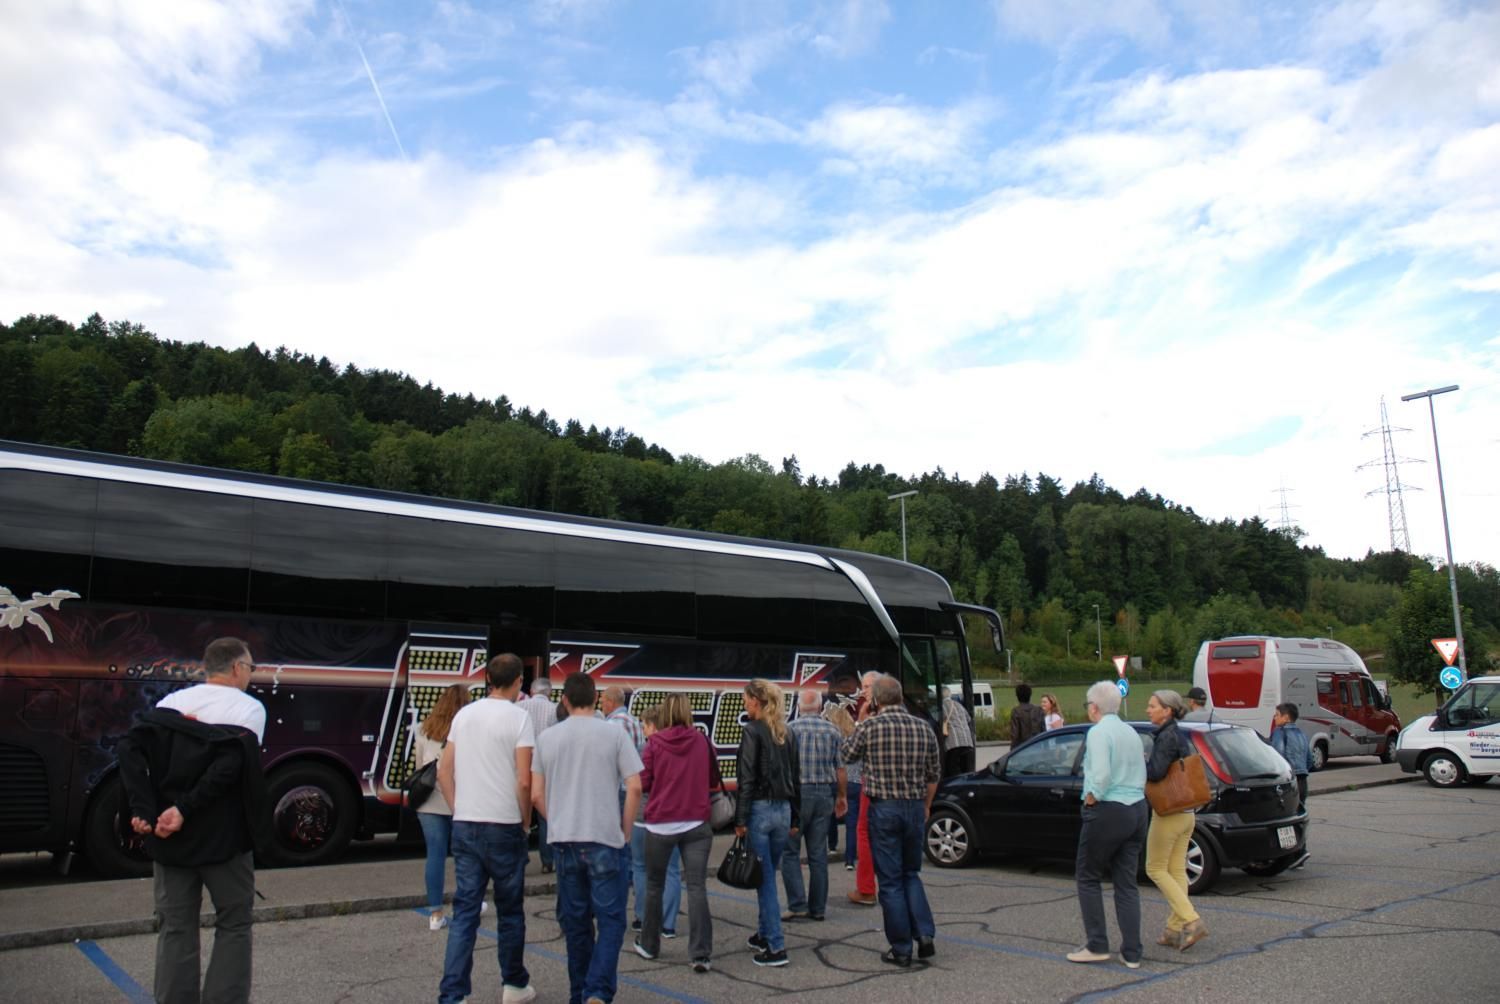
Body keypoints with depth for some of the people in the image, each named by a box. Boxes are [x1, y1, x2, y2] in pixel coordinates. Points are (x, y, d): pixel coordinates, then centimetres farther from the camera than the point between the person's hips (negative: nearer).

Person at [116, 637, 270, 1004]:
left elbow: (130, 747, -8)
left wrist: (143, 809, -13)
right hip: (224, 836, -3)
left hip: (169, 837, 4)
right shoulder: (249, 708, -5)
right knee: (233, 926, 11)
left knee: (175, 928, 14)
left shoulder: (171, 703, 6)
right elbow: (229, 766, -20)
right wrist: (185, 809, -18)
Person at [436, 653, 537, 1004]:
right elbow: (523, 780, -13)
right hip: (503, 827, -4)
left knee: (464, 911, 6)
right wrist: (525, 821, 0)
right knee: (509, 910, 11)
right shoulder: (518, 716, -9)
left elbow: (444, 771, 10)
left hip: (464, 826, 5)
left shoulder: (464, 714, 8)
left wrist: (459, 809, 15)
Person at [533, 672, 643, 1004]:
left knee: (575, 921, 14)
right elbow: (634, 788, -8)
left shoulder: (548, 737, 4)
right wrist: (625, 832, 3)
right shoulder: (614, 733, -5)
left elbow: (536, 794, 6)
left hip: (564, 840, 3)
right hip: (605, 840, -3)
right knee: (610, 919, 3)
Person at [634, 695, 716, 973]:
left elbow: (642, 784, -3)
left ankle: (649, 945, 29)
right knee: (697, 887, 0)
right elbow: (713, 777, 12)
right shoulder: (702, 741, 1)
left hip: (661, 824, -1)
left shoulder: (654, 743, -6)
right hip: (696, 824, 1)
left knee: (654, 885, 16)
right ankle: (701, 954, -7)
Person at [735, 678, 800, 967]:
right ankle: (764, 934, 28)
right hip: (783, 810, 7)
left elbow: (747, 778, -14)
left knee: (765, 879, -2)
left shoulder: (753, 731, -10)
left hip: (760, 810, -7)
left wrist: (740, 819, -12)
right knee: (769, 875, 18)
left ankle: (776, 947, -2)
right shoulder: (787, 734, 10)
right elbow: (796, 778, 13)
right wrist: (795, 819, 18)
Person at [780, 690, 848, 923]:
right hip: (825, 794, 4)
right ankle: (817, 908, 13)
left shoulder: (791, 728, -5)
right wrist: (842, 796, 15)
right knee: (818, 854, 10)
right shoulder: (833, 730, 5)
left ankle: (797, 905, -4)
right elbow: (841, 767, 5)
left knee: (790, 851, 4)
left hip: (798, 792, -4)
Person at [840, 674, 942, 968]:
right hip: (915, 808, 4)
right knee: (911, 874, 20)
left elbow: (847, 754, 6)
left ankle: (901, 950, 8)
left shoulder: (870, 726, -11)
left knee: (890, 880, 5)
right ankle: (925, 935, 8)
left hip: (884, 809, -4)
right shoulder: (924, 728, 1)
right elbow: (934, 775, 9)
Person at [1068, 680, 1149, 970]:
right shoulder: (1131, 733, 13)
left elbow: (1101, 774, -23)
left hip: (1108, 813, -8)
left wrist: (1091, 798, -9)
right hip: (1137, 810, 8)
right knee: (1127, 883, 11)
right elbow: (1142, 775, 16)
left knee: (1088, 877, 7)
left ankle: (1097, 946, 7)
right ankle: (1131, 953, 11)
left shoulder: (1098, 732, -12)